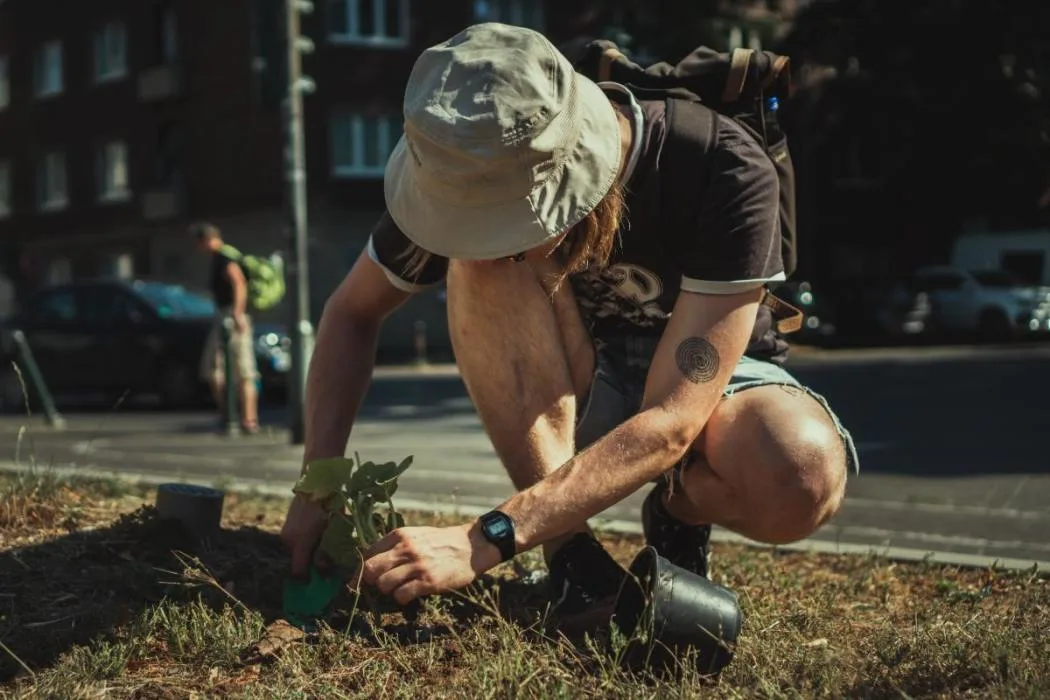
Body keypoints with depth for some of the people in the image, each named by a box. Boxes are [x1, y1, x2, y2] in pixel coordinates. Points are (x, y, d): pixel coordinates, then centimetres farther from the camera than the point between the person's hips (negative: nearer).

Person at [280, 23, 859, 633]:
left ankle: (680, 507, -4)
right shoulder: (478, 175, -21)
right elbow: (353, 313, -7)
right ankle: (569, 548, -22)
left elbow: (671, 420, -37)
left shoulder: (726, 176, -33)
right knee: (483, 264, -31)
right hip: (572, 393, 3)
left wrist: (485, 540, -45)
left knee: (803, 479, -39)